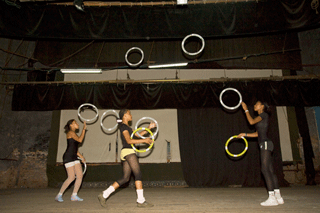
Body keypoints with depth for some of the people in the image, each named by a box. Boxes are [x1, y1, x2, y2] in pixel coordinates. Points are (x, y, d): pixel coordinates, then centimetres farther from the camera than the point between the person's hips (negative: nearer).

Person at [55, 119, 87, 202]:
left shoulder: (74, 134, 21)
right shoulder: (70, 132, -5)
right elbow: (80, 140, -16)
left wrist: (80, 156, 16)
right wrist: (84, 129, -10)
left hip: (74, 158, 9)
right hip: (68, 157, -9)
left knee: (80, 176, -1)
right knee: (71, 177, -13)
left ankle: (74, 196, 6)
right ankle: (59, 195, 2)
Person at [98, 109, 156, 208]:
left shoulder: (126, 127, 24)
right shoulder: (124, 126, -7)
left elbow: (137, 134, 26)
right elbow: (129, 140, -18)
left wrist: (149, 128, 21)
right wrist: (144, 140, -20)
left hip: (125, 153, 10)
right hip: (128, 151, -10)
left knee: (125, 178, 7)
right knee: (138, 175, -10)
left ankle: (104, 195, 8)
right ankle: (140, 201, -9)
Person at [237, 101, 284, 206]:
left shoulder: (264, 114, -2)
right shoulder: (261, 118, 24)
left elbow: (251, 122, -15)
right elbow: (257, 134, 24)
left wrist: (246, 109, -5)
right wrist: (245, 134, 20)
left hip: (265, 144, -9)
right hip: (264, 146, 9)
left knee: (265, 169, -14)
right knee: (270, 171, 6)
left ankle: (272, 198, -15)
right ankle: (278, 197, 8)